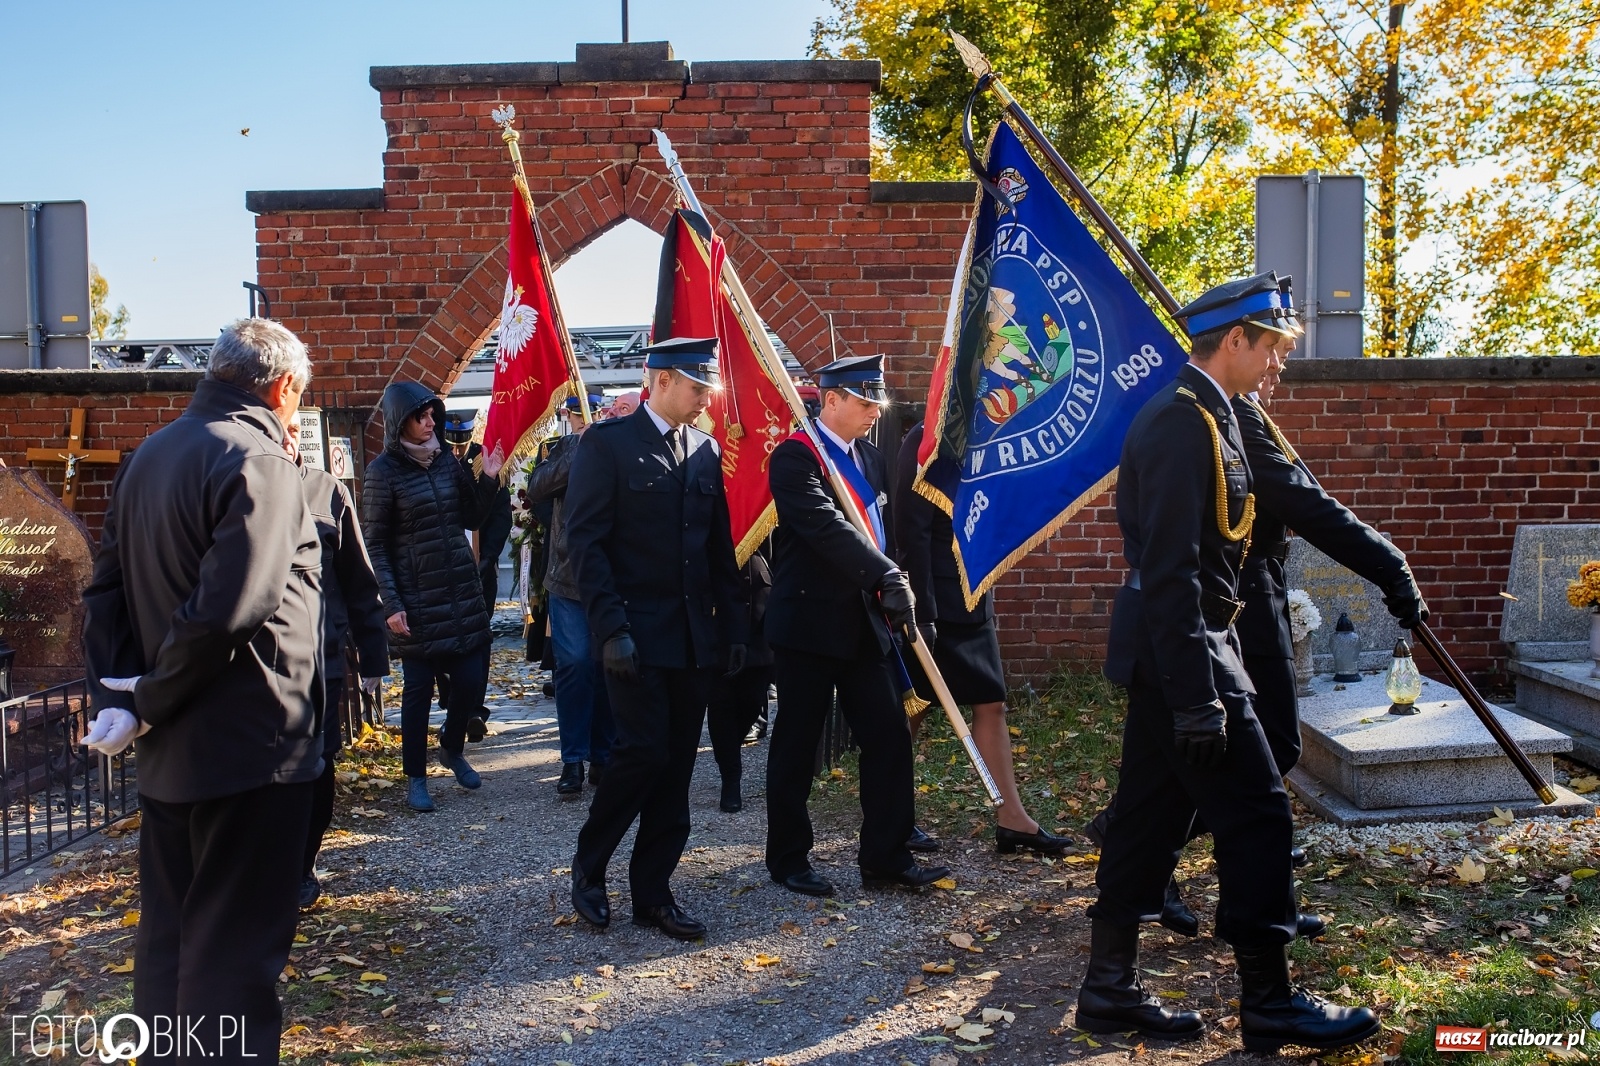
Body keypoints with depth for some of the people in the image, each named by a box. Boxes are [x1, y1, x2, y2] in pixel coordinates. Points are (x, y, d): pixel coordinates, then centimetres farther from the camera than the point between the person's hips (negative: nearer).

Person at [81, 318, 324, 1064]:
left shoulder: (149, 457, 11)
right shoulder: (258, 462, -17)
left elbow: (106, 590, 10)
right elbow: (227, 609, -26)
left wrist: (115, 695, 2)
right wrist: (149, 702, -13)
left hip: (171, 750, 9)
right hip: (249, 748, -8)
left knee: (167, 937, 20)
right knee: (235, 948, 1)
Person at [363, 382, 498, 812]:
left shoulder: (446, 459, 8)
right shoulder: (383, 471, -6)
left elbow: (471, 519, 11)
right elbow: (375, 544, -7)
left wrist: (487, 478, -3)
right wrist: (391, 604, -13)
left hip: (463, 590, 5)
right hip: (417, 598, -4)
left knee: (472, 679, 3)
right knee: (418, 688, 4)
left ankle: (452, 749, 31)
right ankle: (415, 777, 20)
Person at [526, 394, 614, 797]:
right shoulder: (561, 450, 6)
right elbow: (536, 490, -9)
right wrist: (579, 447, -14)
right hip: (568, 577, 0)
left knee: (607, 665, 5)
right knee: (575, 663, -6)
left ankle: (603, 756, 18)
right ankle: (573, 760, 5)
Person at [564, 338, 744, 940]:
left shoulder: (705, 451, 12)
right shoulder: (607, 443, -5)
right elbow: (585, 543, -10)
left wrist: (731, 626, 10)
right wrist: (610, 628, -16)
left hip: (696, 636, 6)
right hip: (635, 634, -5)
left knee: (677, 766, 7)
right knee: (644, 751, -9)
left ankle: (652, 892, 19)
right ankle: (588, 868, 15)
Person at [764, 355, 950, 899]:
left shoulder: (871, 458, 13)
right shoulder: (796, 456, -12)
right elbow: (828, 526, -25)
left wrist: (889, 598, 4)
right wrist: (889, 577, -29)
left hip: (865, 623, 7)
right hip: (809, 623, -7)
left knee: (889, 736, 6)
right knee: (797, 746, 6)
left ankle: (885, 856, 19)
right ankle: (788, 858, 20)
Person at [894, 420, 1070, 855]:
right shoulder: (926, 442, -14)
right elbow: (913, 533, -19)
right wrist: (922, 614, -20)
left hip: (972, 603, 8)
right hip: (938, 604, -8)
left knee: (991, 706, 10)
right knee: (912, 710, 4)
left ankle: (1012, 820, 18)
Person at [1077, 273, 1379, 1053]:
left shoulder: (1199, 416, 15)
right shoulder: (1183, 423, -17)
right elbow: (1169, 572, -23)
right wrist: (1197, 698, -23)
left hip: (1173, 649, 10)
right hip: (1182, 649, -10)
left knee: (1152, 815, 13)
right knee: (1256, 813, -1)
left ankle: (1110, 989, 23)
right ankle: (1268, 1003, 14)